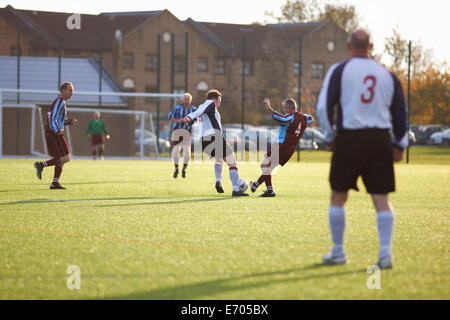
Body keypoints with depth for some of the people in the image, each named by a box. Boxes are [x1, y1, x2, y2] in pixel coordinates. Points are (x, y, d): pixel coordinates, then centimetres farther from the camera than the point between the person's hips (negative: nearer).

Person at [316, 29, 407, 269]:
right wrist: (399, 144, 13)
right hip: (380, 139, 3)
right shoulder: (387, 75, 10)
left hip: (349, 139, -3)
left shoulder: (339, 71, 0)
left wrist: (330, 137, 5)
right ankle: (385, 252, -6)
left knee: (338, 197, 10)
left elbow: (324, 107, -7)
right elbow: (400, 110, 9)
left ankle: (338, 252, 15)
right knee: (382, 199, 3)